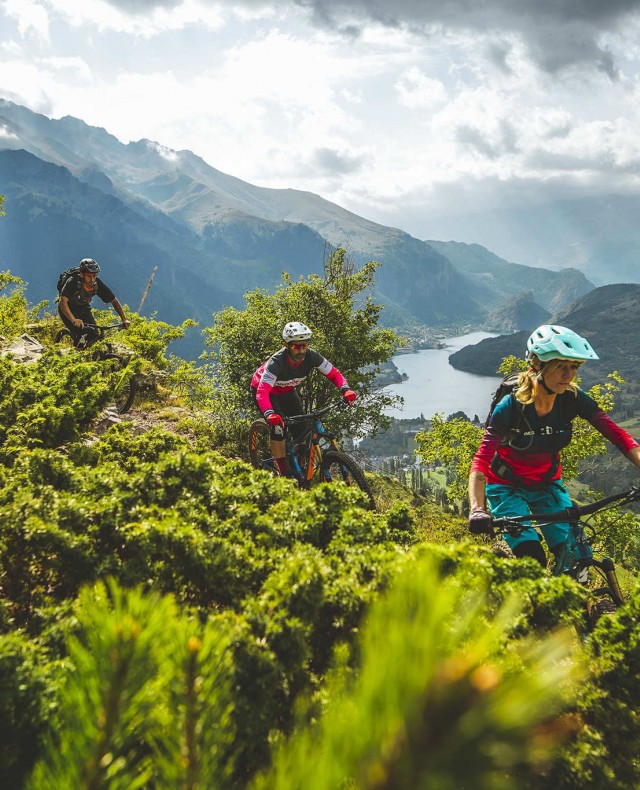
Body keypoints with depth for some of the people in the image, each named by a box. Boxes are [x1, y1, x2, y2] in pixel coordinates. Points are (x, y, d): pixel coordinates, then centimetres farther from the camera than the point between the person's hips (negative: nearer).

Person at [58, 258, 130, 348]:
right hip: (67, 310, -4)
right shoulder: (73, 281, -33)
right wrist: (73, 320, -57)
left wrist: (124, 319, -25)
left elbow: (114, 301, -13)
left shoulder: (97, 284, -21)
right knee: (80, 337, -25)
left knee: (94, 337, -11)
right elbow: (62, 302, -43)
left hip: (83, 309, 4)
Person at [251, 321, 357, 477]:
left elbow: (334, 374, -19)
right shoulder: (276, 362, -40)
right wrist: (269, 414, -65)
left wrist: (345, 389, -39)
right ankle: (284, 473, -15)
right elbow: (262, 392, -47)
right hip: (263, 388, -5)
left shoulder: (311, 356, -27)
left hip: (286, 391, 5)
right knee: (278, 426, -25)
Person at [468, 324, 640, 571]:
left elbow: (615, 433, -19)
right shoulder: (511, 407, -26)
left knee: (578, 555, -8)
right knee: (532, 559, -21)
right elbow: (481, 461, -33)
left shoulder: (573, 399, -15)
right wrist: (477, 510, -47)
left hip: (547, 485, 4)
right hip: (507, 487, -4)